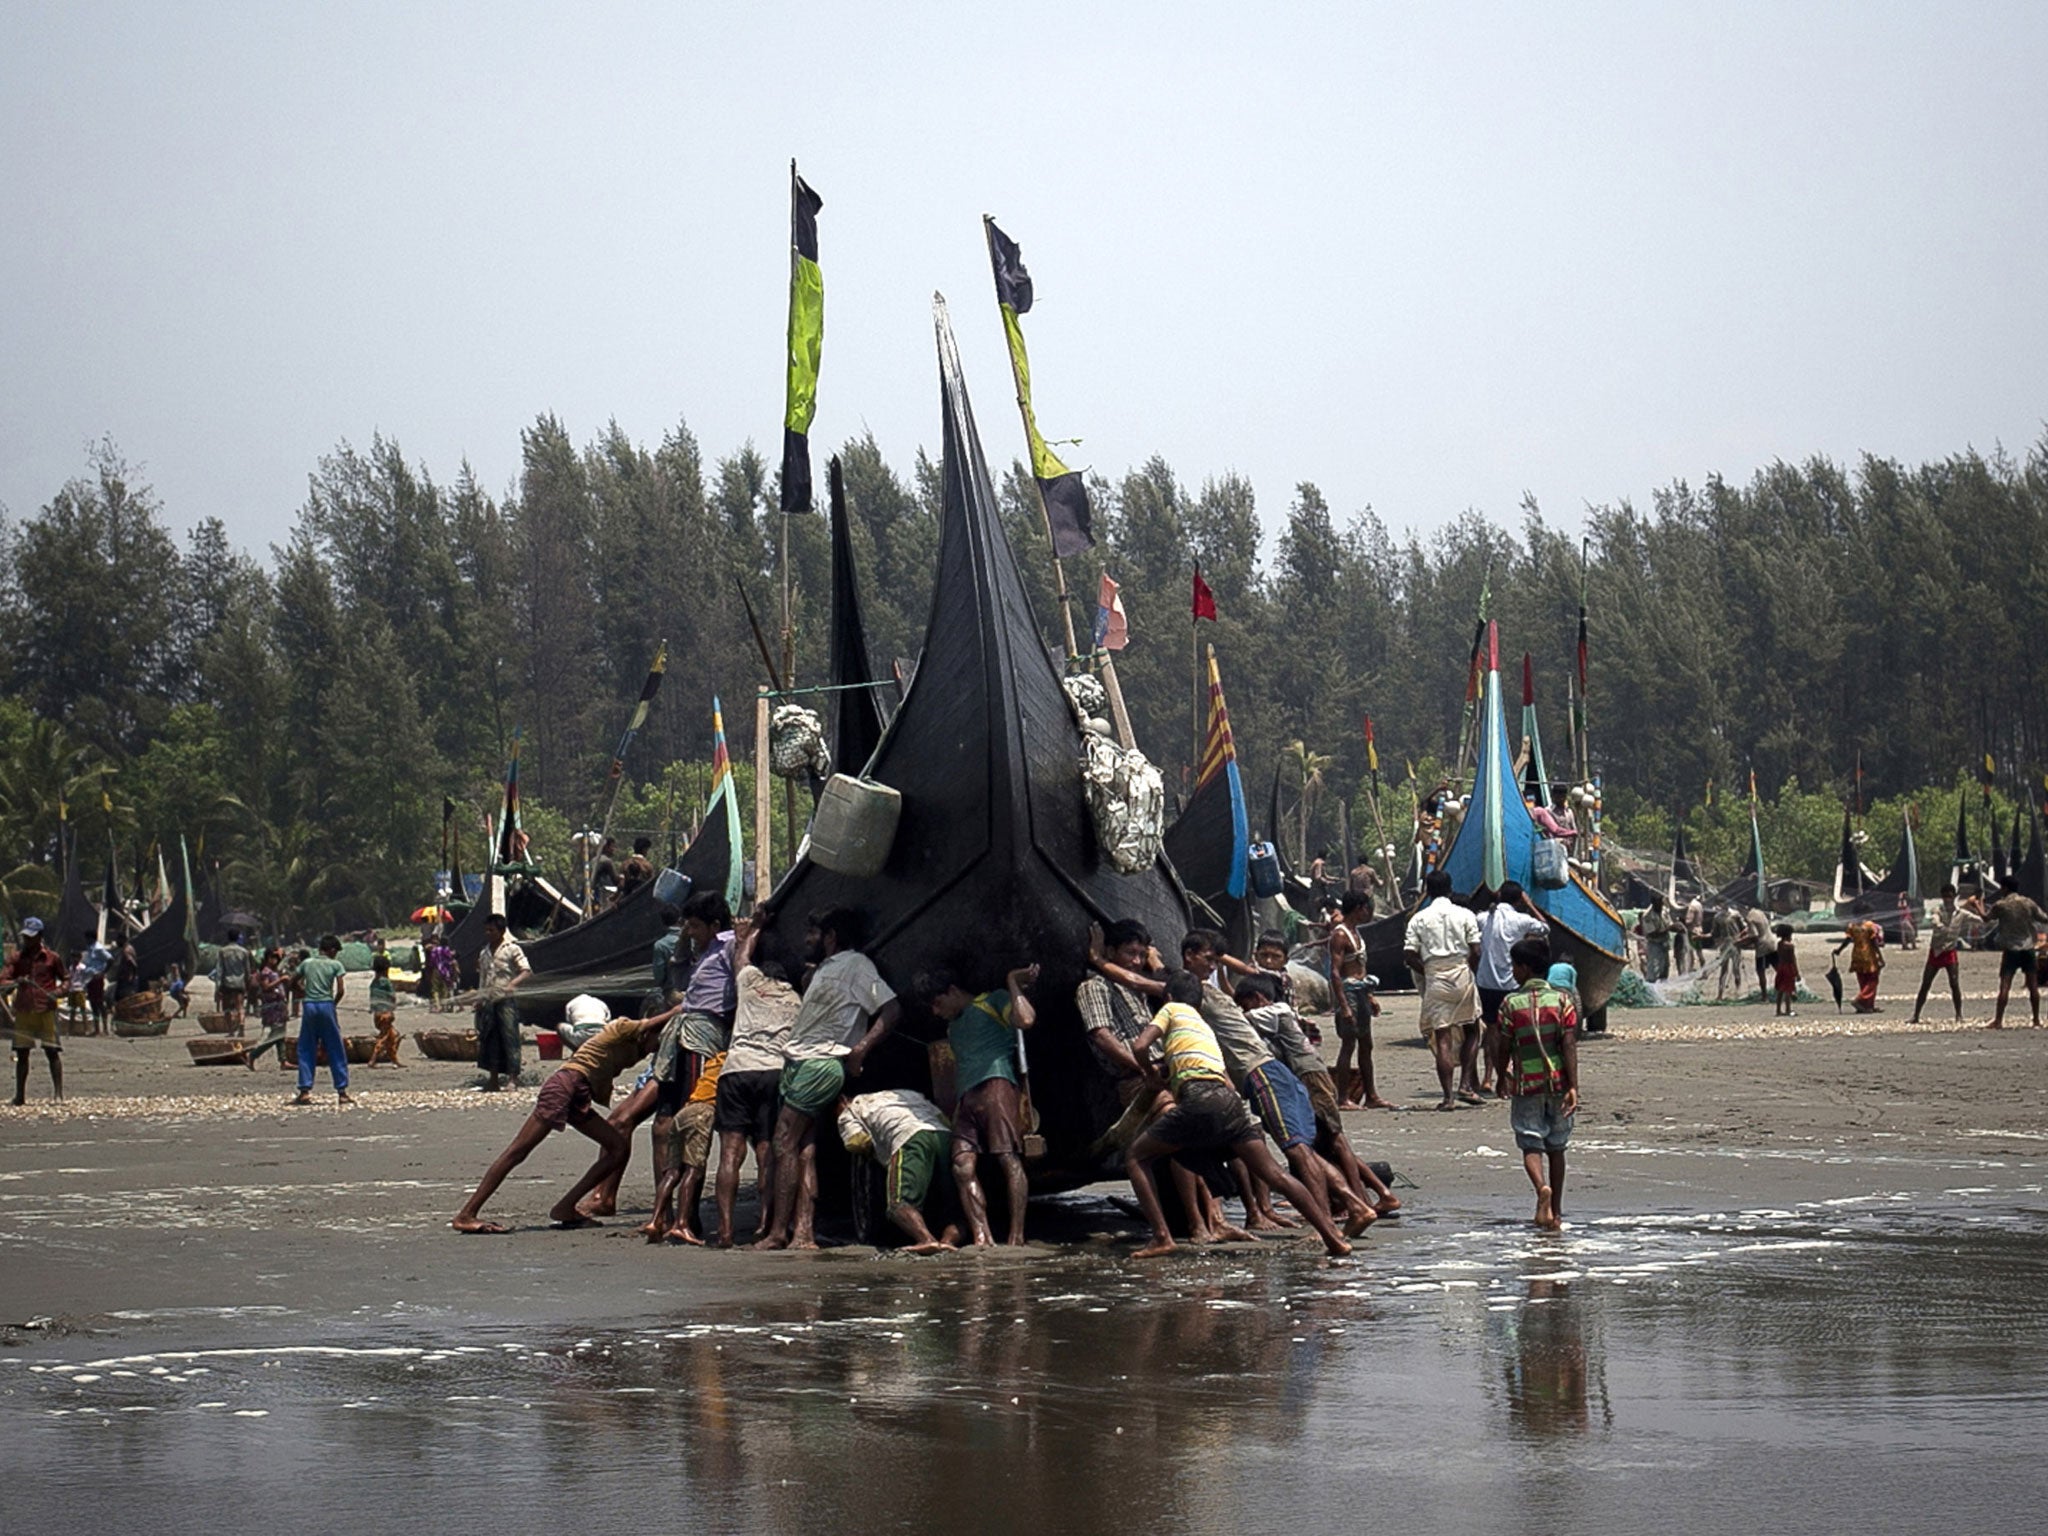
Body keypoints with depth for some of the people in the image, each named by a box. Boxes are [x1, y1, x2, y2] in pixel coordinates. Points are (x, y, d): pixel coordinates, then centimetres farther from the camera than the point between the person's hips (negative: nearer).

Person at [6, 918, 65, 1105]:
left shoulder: (51, 957, 3)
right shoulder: (18, 958, 8)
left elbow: (65, 980, 12)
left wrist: (58, 992, -9)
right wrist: (15, 983, -19)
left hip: (46, 1010, -3)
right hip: (23, 1011, 3)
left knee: (52, 1051, -5)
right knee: (21, 1053, 4)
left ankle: (58, 1093, -3)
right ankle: (20, 1095, 10)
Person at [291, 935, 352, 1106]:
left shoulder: (306, 963, 9)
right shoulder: (335, 965, 1)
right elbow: (340, 989, -6)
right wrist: (334, 1004, 9)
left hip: (309, 1006, 2)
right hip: (326, 1005, -2)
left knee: (306, 1050, 8)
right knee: (336, 1051, 5)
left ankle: (305, 1090, 1)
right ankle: (342, 1091, 3)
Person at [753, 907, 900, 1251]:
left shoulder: (854, 965, -3)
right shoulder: (824, 969, 26)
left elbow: (891, 1009, -13)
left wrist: (860, 1050, -18)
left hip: (820, 1064, -10)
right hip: (800, 1064, 10)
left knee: (785, 1142, -13)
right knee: (804, 1150, 0)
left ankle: (778, 1232, -14)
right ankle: (803, 1233, -6)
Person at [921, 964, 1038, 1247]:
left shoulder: (992, 1001, 13)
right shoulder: (953, 1028, 36)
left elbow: (1025, 1020, -4)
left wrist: (1013, 983, 3)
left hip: (995, 1083, -7)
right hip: (965, 1096, 7)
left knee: (1008, 1158, -17)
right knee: (963, 1166, -14)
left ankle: (1016, 1238, -24)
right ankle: (982, 1238, -23)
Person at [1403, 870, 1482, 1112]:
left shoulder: (1419, 919, 2)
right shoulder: (1465, 915, 1)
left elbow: (1409, 955, -3)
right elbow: (1475, 951, -3)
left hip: (1435, 981, 0)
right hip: (1462, 976, 0)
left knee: (1442, 1039, -1)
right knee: (1470, 1031, 21)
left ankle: (1448, 1096, -5)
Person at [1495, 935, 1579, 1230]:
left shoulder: (1511, 1004, -6)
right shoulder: (1562, 1000, -1)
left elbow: (1504, 1048, -1)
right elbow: (1569, 1045, -8)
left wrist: (1502, 1077, 17)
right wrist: (1573, 1086, -11)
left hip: (1525, 1083, -2)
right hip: (1557, 1081, 2)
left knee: (1531, 1145, 0)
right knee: (1556, 1147, 14)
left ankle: (1542, 1188, -30)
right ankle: (1556, 1212, 19)